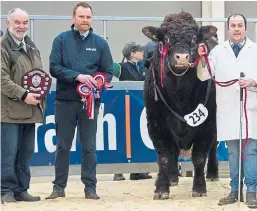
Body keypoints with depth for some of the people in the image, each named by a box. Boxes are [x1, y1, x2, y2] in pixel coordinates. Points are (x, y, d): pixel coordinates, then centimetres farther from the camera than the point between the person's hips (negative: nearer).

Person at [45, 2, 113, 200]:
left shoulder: (100, 43, 5)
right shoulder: (61, 40, 2)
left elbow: (108, 72, 5)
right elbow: (54, 67, -6)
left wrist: (97, 85, -15)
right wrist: (78, 76, -19)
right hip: (65, 100, 0)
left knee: (89, 147, 4)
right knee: (63, 146, 6)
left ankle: (90, 187, 10)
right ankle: (59, 187, 13)